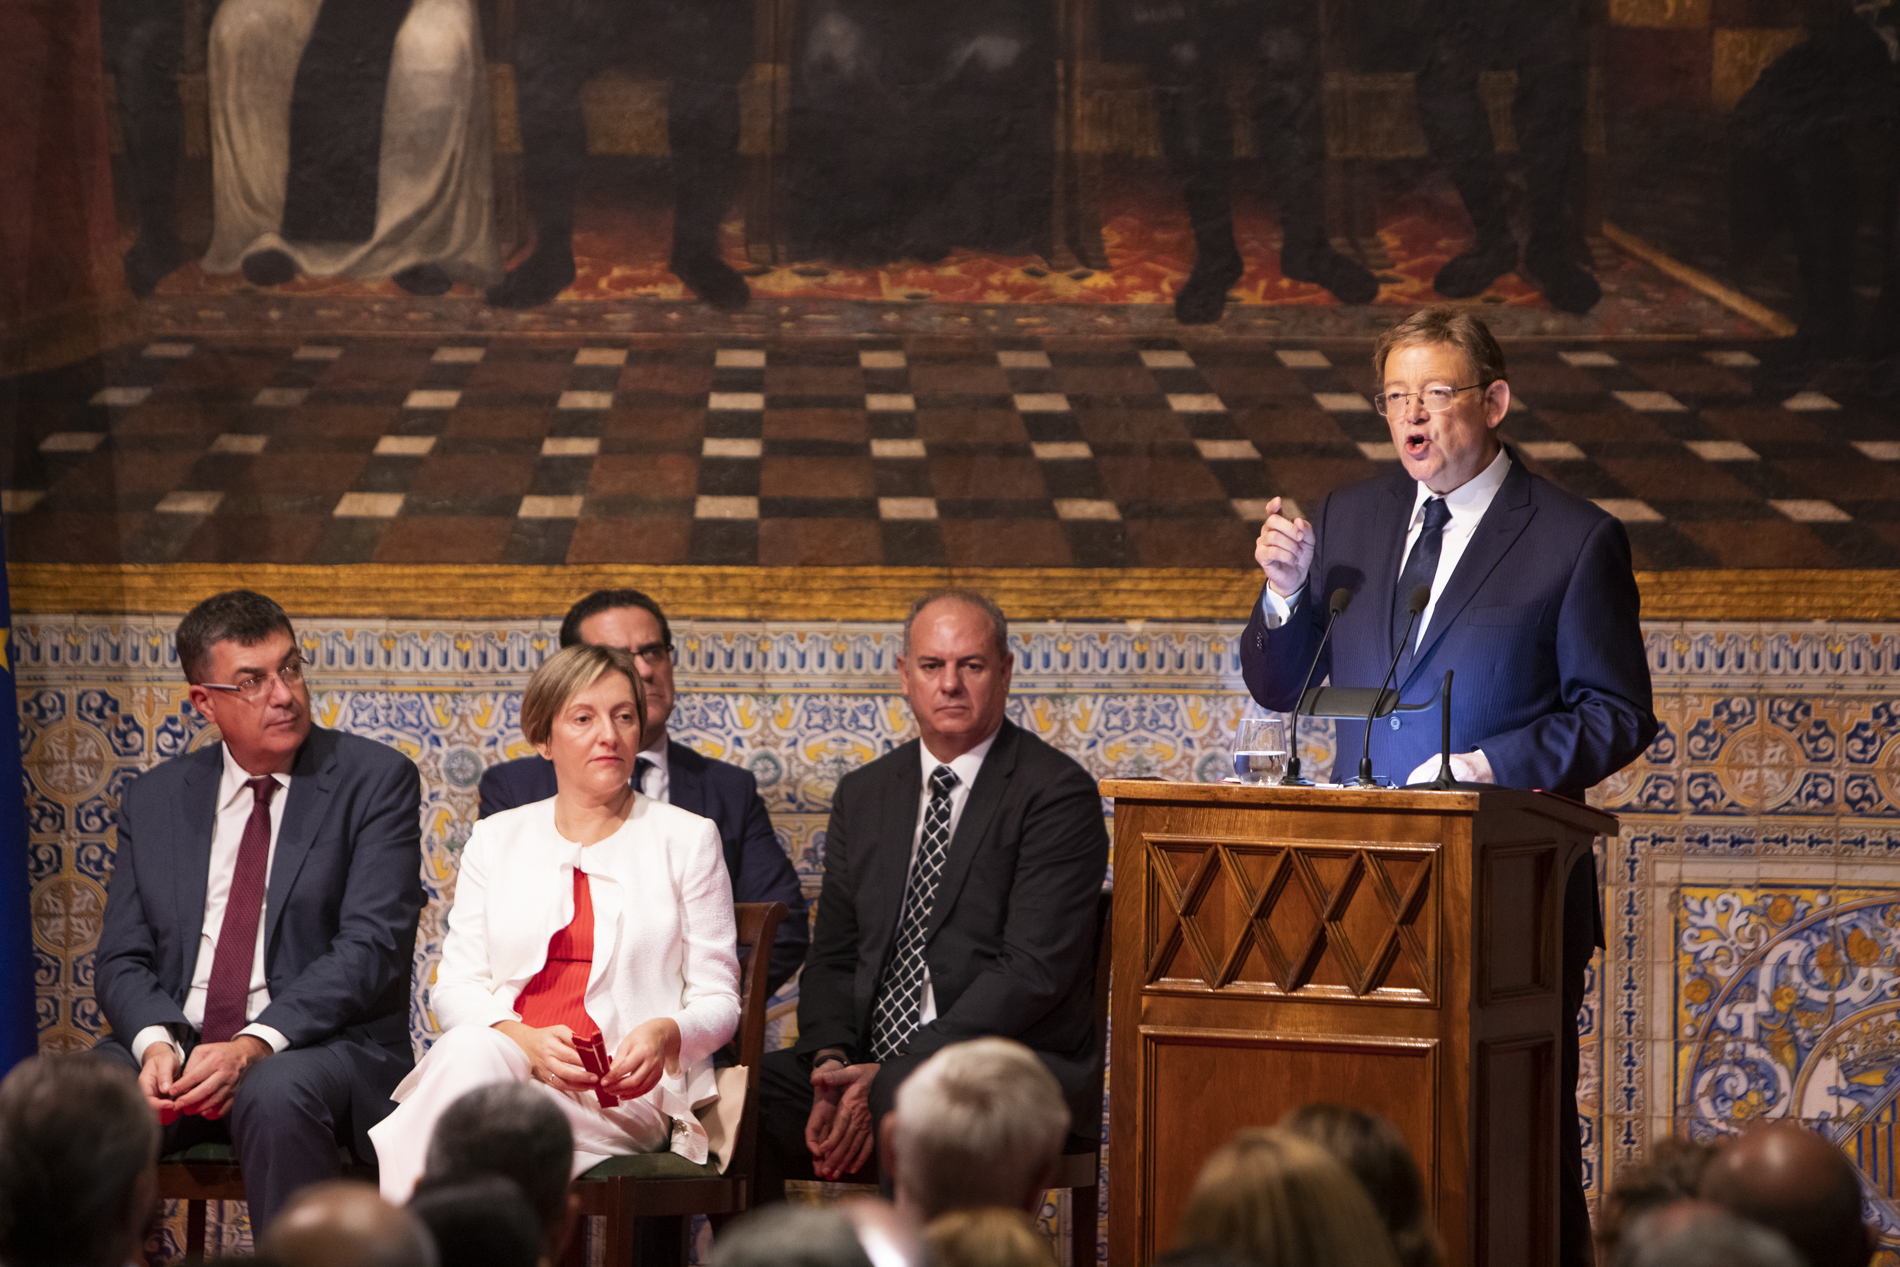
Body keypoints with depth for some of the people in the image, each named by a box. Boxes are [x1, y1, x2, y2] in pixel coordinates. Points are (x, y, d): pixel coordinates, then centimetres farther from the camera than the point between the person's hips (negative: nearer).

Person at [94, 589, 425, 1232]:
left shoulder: (375, 780, 2)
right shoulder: (152, 800, 14)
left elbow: (371, 945, -8)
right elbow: (123, 959, 11)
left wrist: (255, 1045, -20)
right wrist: (157, 1042, -13)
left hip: (323, 1042, -3)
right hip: (176, 1042, 3)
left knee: (275, 1097, -38)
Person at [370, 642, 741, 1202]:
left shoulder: (687, 840, 14)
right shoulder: (496, 837, 21)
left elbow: (717, 1000, 12)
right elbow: (457, 986, 13)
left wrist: (665, 1033, -13)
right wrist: (523, 1040, -10)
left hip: (622, 1091, -2)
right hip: (501, 1057, 2)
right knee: (471, 1051, -38)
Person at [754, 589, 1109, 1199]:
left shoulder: (1057, 792, -3)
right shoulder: (863, 794, 18)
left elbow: (1034, 970, -12)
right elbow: (832, 957, 16)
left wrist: (890, 1077, -18)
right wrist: (832, 1060, -8)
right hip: (869, 1060, 6)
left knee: (908, 1095, -39)